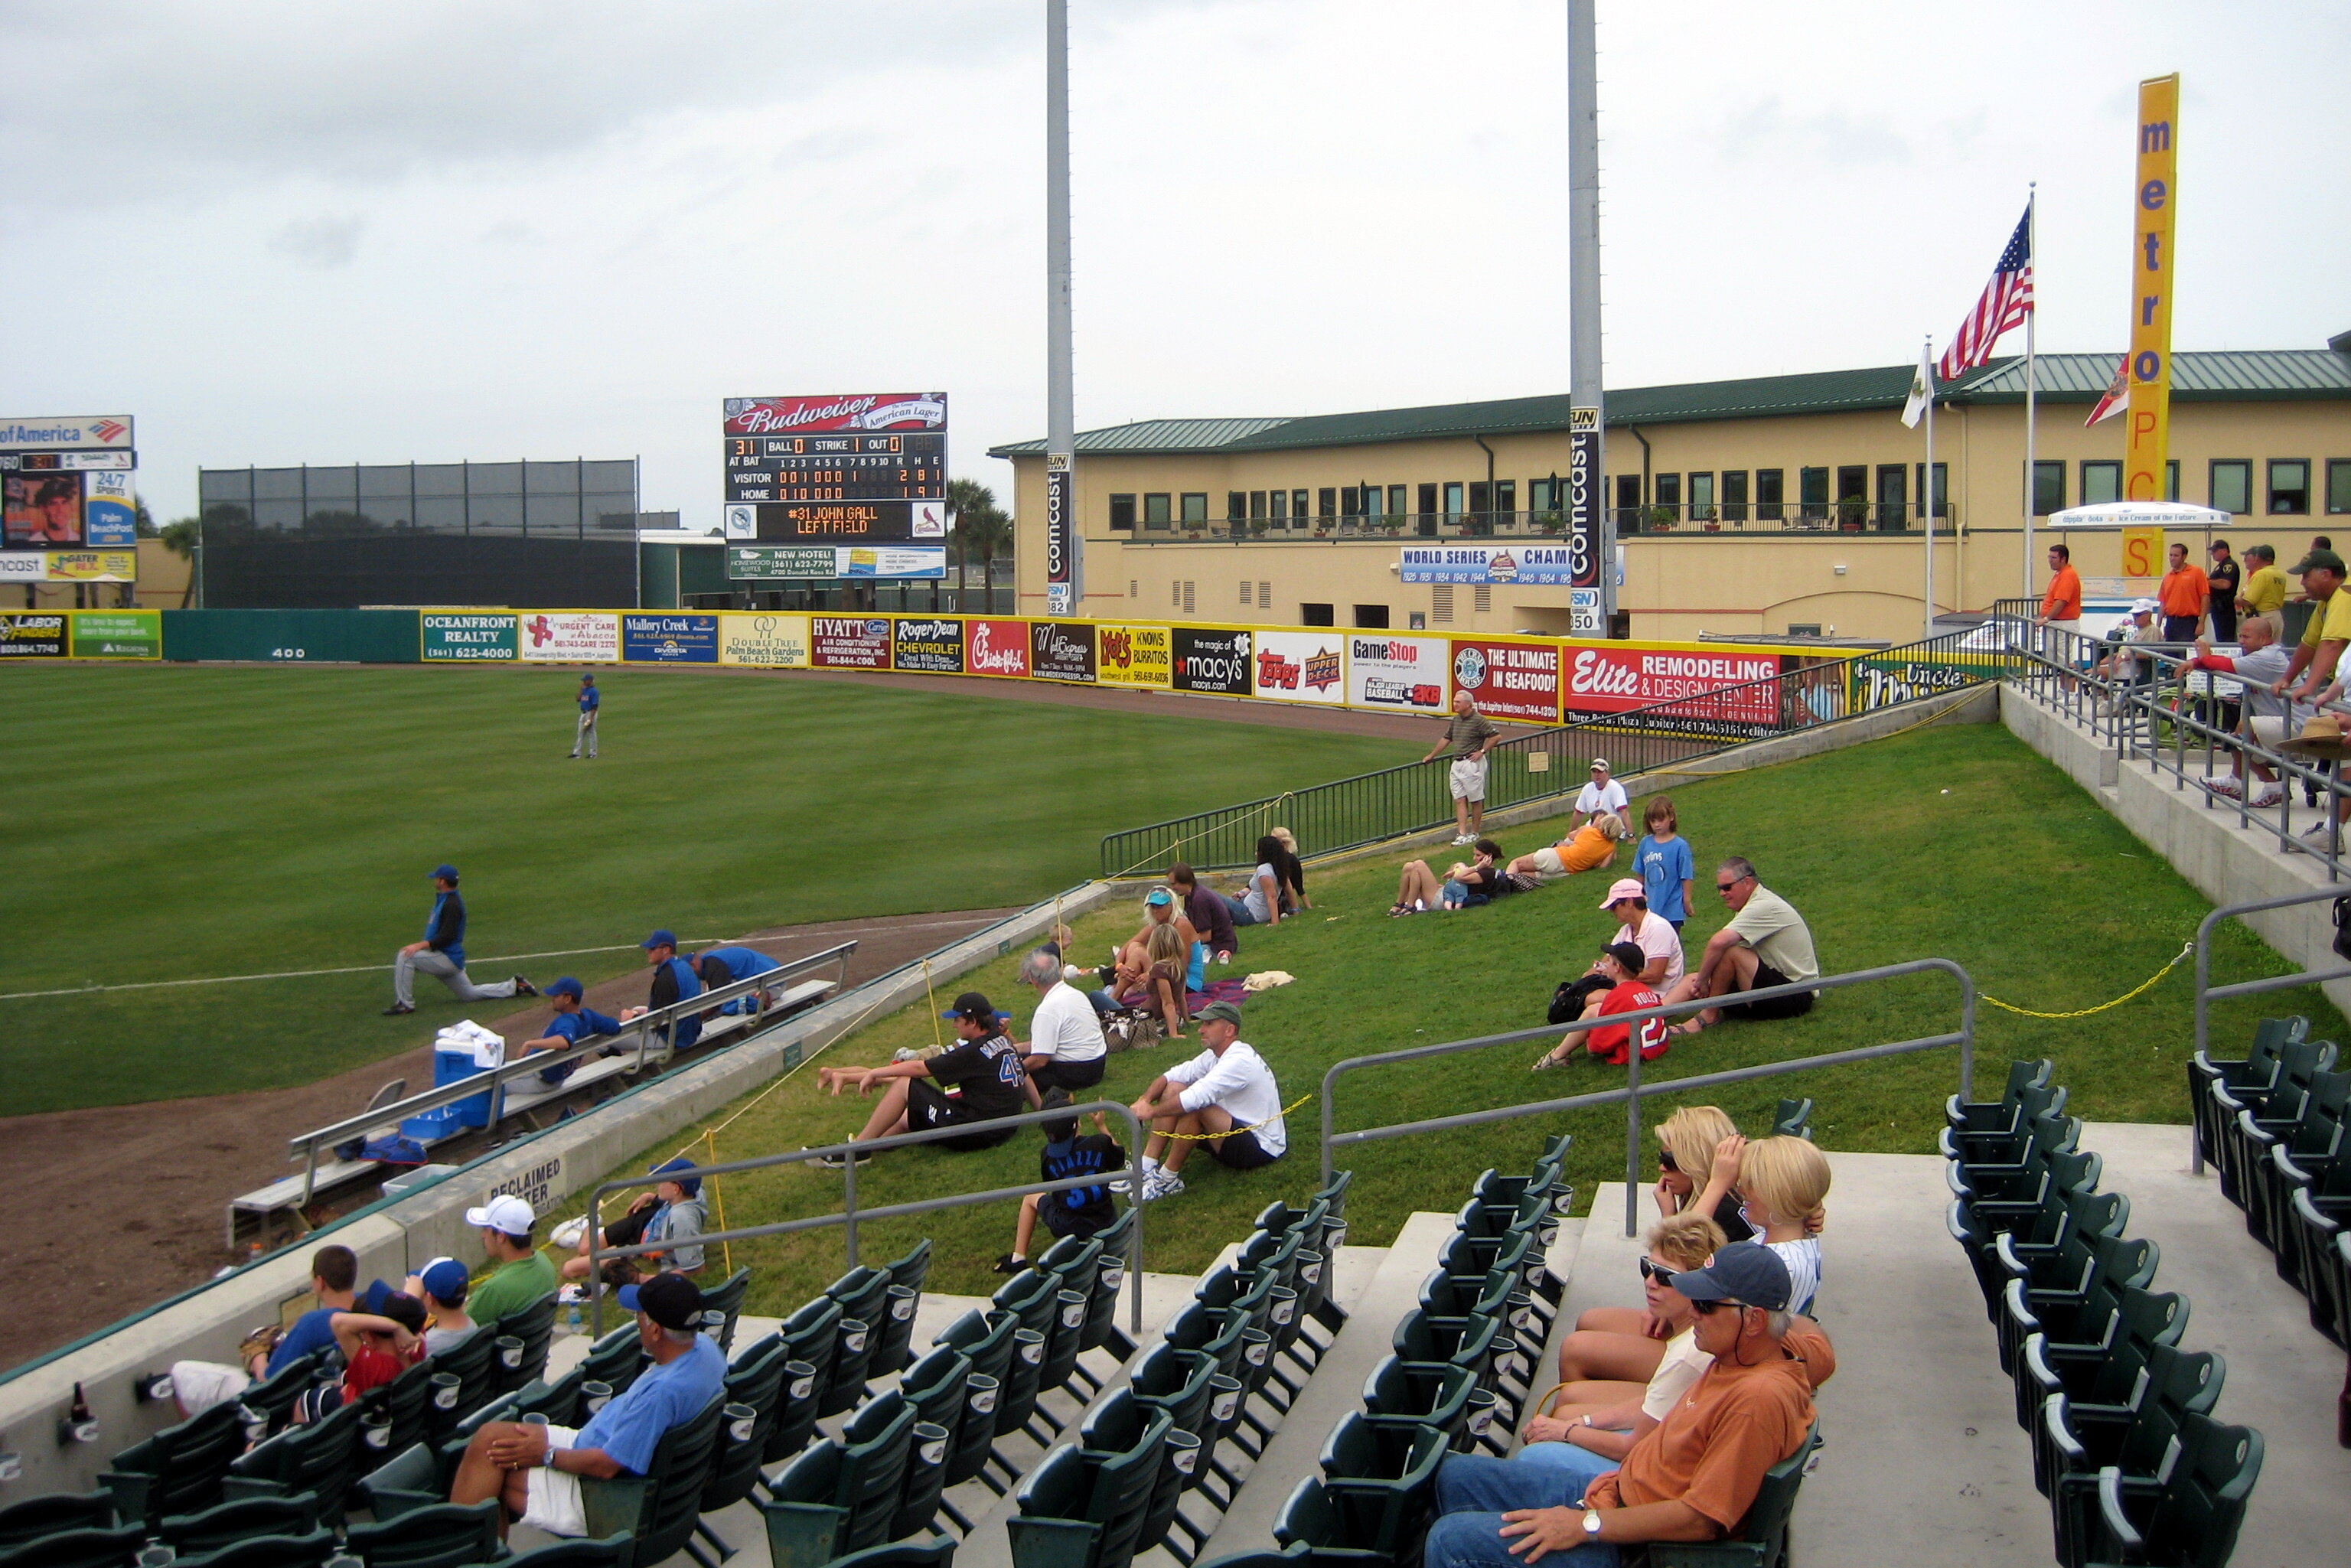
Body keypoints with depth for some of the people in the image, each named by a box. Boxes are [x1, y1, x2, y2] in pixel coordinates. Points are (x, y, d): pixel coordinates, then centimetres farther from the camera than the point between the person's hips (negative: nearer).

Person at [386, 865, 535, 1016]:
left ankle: (405, 1004, -18)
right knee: (469, 994, 19)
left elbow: (447, 936, -25)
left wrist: (421, 945, -31)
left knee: (405, 957, -20)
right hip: (449, 960, 10)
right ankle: (514, 986, 23)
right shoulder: (443, 900, 14)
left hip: (448, 958, -10)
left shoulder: (451, 904, -18)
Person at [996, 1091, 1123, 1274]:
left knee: (1031, 1198, 27)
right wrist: (1102, 1127, 17)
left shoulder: (1048, 1154, -10)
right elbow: (1120, 1159, 10)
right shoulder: (1100, 1143, -12)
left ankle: (1018, 1258, 24)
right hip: (1103, 1223, 1)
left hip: (1065, 1228, -1)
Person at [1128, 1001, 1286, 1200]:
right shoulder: (1215, 1055, 6)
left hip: (1261, 1148, -10)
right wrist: (1144, 1100, -14)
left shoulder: (1239, 1061, -24)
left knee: (1194, 1108, -32)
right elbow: (1174, 1075, 4)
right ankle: (1146, 1167, -5)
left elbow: (1195, 1098, -32)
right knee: (1173, 1089, 0)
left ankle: (1168, 1178, -16)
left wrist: (1152, 1111, -23)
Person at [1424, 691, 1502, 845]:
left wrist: (1482, 751, -12)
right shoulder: (1455, 720, 11)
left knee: (1476, 800, 4)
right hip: (1457, 763, 7)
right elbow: (1446, 739, 22)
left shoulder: (1478, 720, -12)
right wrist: (1431, 756, 26)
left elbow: (1496, 736, -14)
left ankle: (1474, 833, 12)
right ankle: (1462, 834, 0)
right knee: (1460, 800, 2)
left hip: (1472, 764, -7)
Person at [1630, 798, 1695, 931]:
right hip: (1651, 907, 4)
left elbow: (1687, 877, -9)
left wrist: (1687, 901, -7)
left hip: (1672, 909, -4)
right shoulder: (1645, 843, 0)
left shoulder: (1680, 846, -12)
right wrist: (1639, 895, 13)